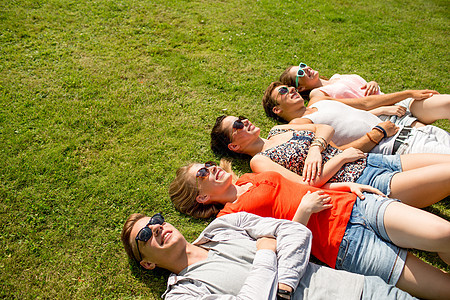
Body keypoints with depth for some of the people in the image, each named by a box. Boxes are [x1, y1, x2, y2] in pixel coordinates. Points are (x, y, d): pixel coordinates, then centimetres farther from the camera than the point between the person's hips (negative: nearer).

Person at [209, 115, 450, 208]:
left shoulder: (277, 130, 18)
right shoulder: (259, 161, -5)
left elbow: (326, 129, 11)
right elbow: (305, 184, -17)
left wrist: (315, 148, -10)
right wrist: (342, 157, -12)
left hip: (370, 160, 8)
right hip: (365, 185, -8)